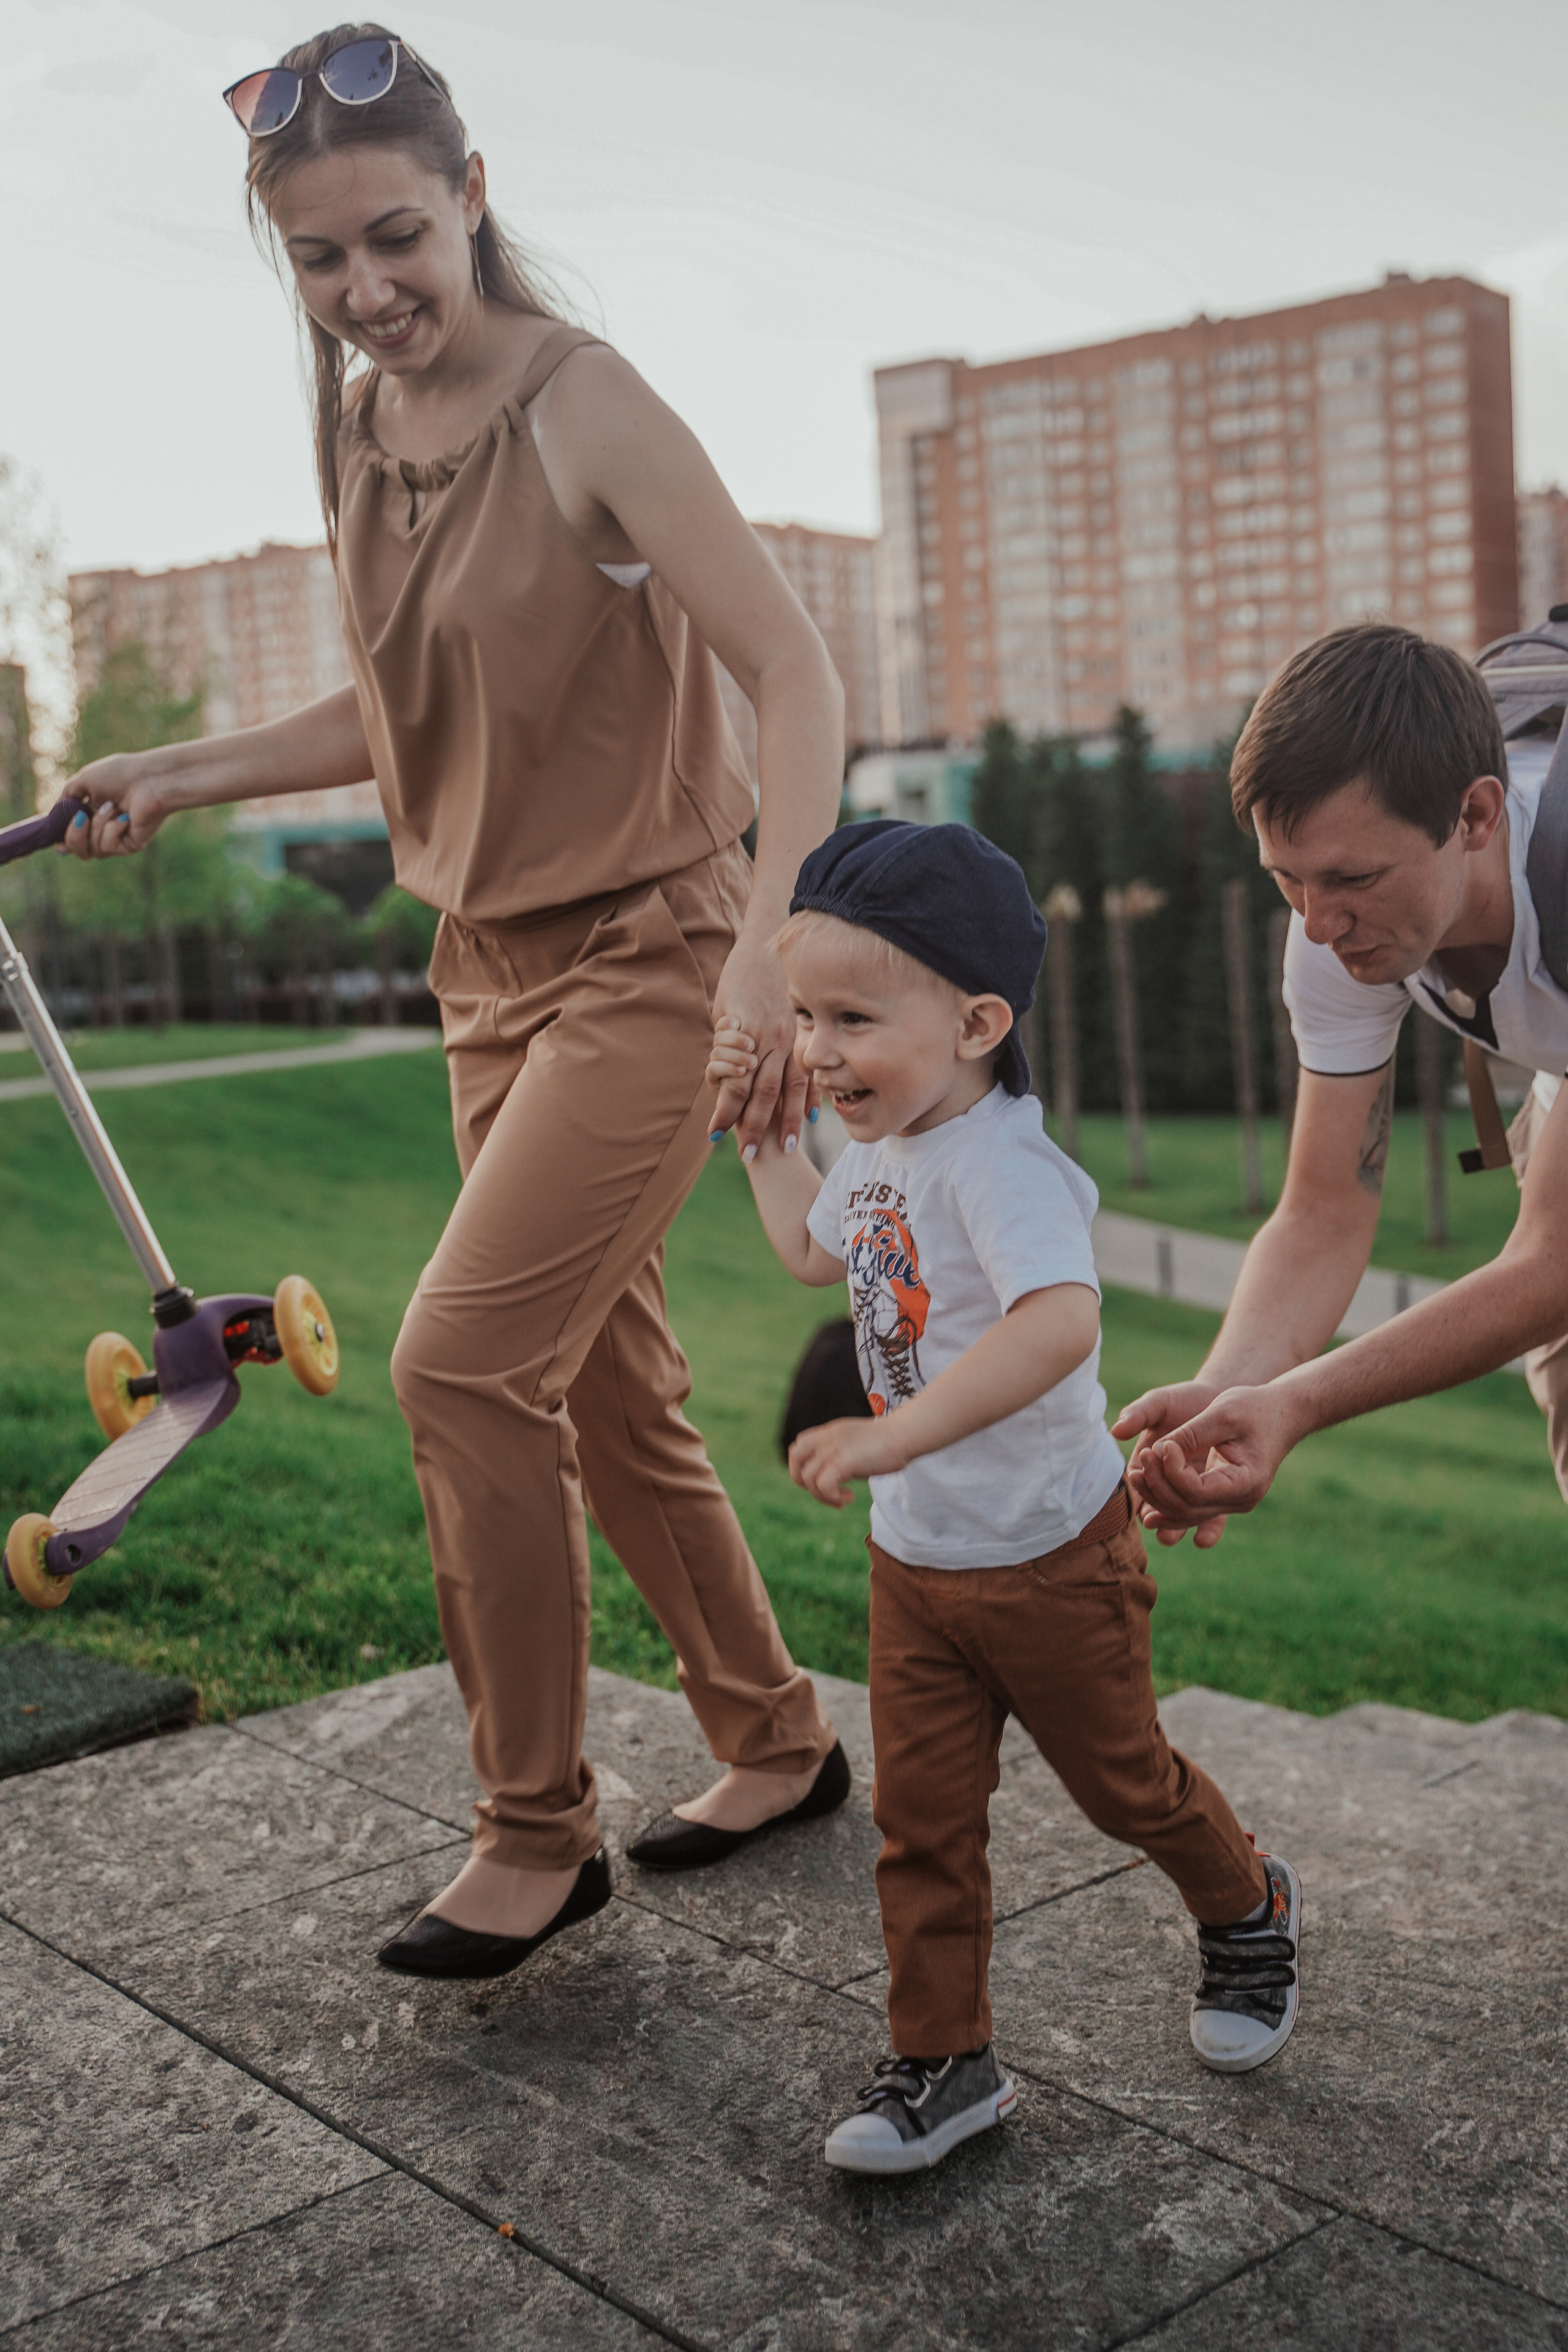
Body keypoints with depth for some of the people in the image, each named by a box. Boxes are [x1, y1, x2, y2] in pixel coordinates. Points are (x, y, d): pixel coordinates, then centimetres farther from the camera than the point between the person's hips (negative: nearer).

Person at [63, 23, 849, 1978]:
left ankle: (535, 1834, 5)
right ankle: (777, 1744, 31)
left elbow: (792, 671, -21)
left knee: (461, 1362, -14)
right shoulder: (359, 429, 7)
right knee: (605, 1390, 13)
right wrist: (182, 774, 4)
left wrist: (769, 938, -33)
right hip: (492, 967, 8)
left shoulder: (582, 407, -15)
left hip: (644, 957, -8)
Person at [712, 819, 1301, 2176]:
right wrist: (759, 1130, 17)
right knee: (922, 1820, 8)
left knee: (1124, 1782, 16)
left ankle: (1251, 1914, 45)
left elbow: (1061, 1321, -48)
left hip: (1049, 1555, -7)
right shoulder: (883, 1151, 1)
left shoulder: (999, 1161, -30)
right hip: (916, 1559, 7)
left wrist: (893, 1436, -50)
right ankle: (944, 2063, 22)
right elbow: (813, 1251, 24)